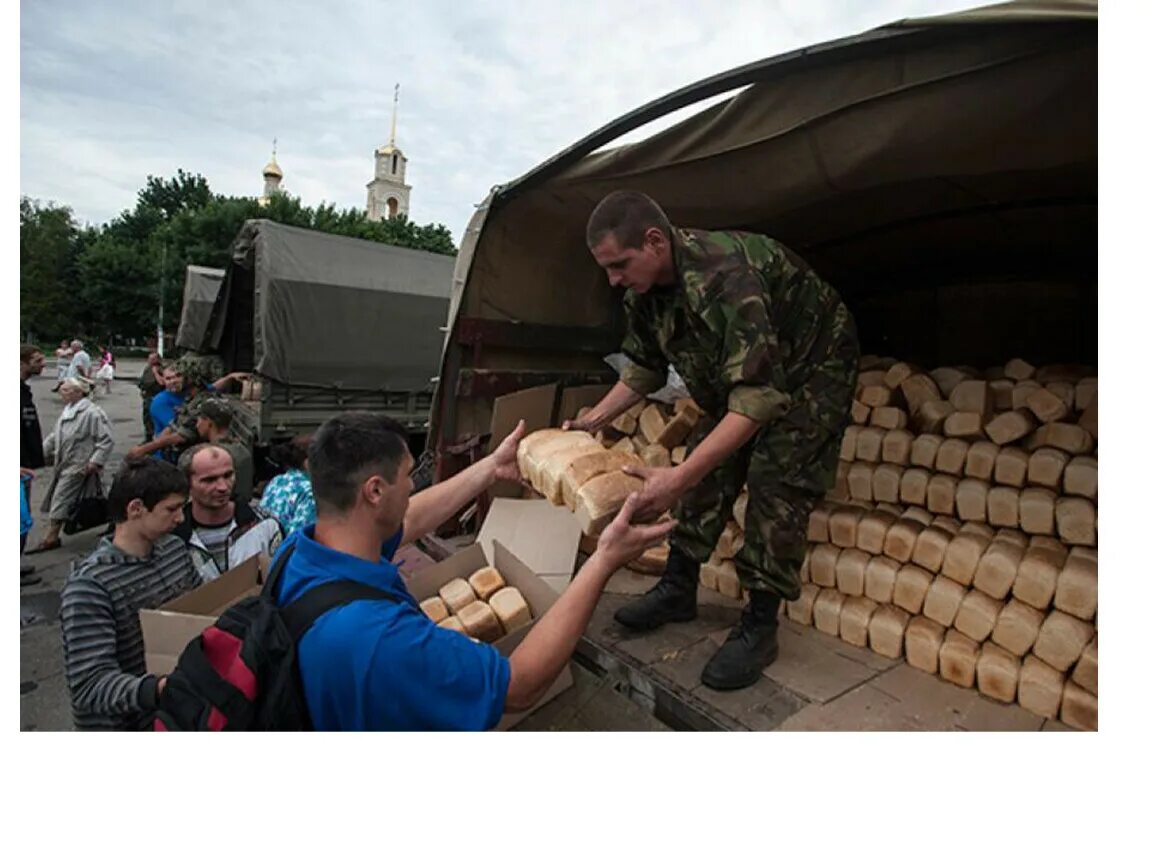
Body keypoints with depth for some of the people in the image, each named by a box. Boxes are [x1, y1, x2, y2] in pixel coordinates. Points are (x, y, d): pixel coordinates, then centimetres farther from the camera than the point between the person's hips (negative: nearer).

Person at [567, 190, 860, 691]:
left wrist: (679, 478, -51)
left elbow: (758, 395, -44)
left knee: (776, 483, -15)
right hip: (739, 371, 7)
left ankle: (760, 626, -3)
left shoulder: (725, 276, -39)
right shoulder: (643, 290, -13)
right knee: (709, 471, 0)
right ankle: (678, 589, 12)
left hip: (810, 366, -7)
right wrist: (592, 421, -9)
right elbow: (645, 368, 1)